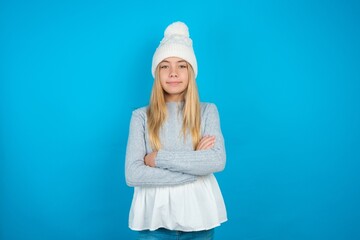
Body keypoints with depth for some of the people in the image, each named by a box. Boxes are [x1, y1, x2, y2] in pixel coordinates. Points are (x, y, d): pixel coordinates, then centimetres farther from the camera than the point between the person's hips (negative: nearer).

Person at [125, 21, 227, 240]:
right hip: (155, 219, -1)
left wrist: (158, 157, -16)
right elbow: (132, 175, -13)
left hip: (198, 217, 1)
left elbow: (218, 161, -13)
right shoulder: (141, 116, -3)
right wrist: (195, 163, -15)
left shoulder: (207, 111, 1)